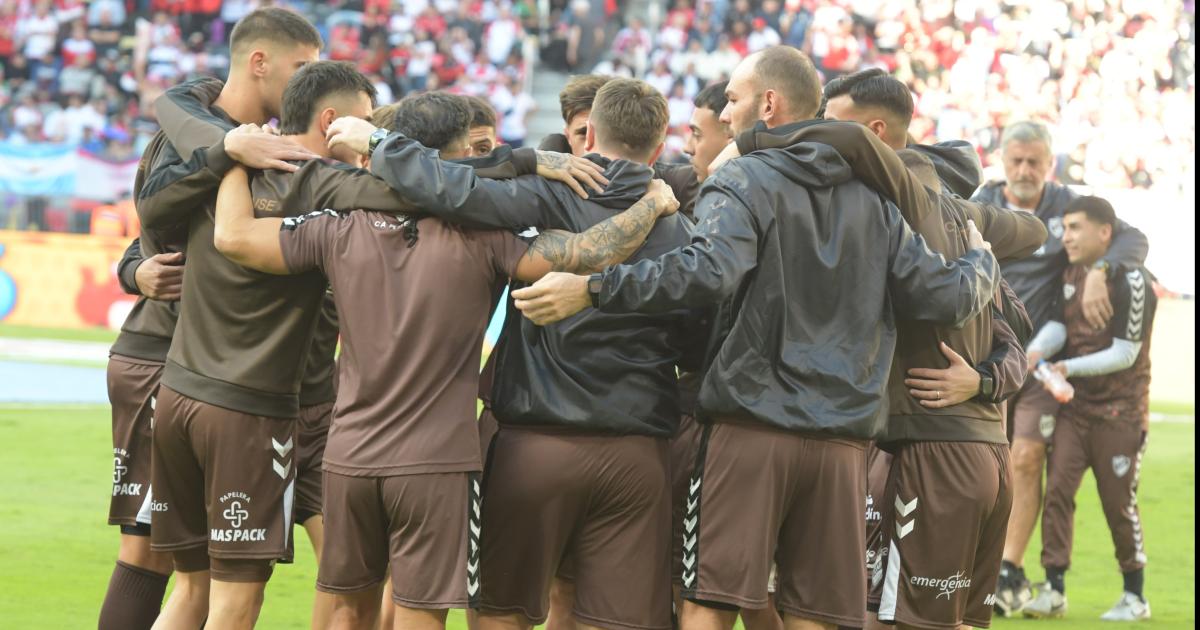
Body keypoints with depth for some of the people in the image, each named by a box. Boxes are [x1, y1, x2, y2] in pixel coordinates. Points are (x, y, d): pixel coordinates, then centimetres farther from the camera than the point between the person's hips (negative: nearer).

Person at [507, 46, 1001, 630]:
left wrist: (591, 290, -23)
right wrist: (982, 261, 33)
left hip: (749, 432, -5)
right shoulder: (873, 199, 15)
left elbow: (709, 270, -21)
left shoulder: (743, 182, -2)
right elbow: (947, 296, 11)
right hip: (841, 442, 5)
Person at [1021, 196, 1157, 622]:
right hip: (1074, 406, 6)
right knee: (1057, 491, -6)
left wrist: (1070, 368, -21)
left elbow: (1125, 354, -16)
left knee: (1119, 504, 1)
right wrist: (1036, 352, -18)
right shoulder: (1072, 273, 8)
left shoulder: (1131, 282, -16)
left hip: (1119, 411, -6)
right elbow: (1059, 324, 2)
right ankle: (1054, 591, -3)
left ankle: (1135, 597, 15)